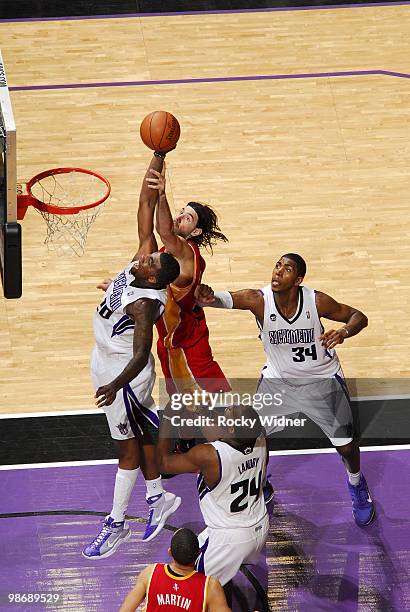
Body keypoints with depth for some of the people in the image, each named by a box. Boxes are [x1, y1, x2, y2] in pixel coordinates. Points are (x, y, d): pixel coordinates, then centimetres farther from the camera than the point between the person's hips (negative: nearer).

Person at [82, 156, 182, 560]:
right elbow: (146, 208, -11)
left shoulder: (145, 303, -32)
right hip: (106, 364, 9)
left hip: (125, 374, -9)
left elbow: (141, 354, -38)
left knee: (130, 443, 5)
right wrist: (156, 161, -16)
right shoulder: (144, 260, -12)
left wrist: (116, 386, -53)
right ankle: (158, 497, 36)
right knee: (139, 435, 21)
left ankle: (117, 524, 17)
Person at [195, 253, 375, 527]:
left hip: (322, 380, -1)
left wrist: (344, 332, -35)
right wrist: (209, 297, -69)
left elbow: (359, 317, -12)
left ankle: (356, 483, 37)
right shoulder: (259, 299, -26)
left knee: (346, 445, 2)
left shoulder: (317, 301, -26)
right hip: (278, 378, 1)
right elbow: (226, 299, -45)